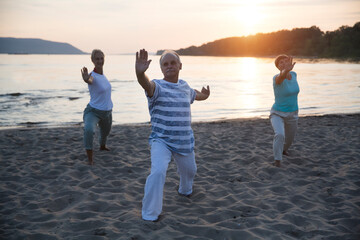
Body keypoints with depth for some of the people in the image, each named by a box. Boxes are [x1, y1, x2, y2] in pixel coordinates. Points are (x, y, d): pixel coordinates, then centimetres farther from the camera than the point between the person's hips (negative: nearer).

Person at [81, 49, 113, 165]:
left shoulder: (102, 73, -2)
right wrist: (86, 78, -71)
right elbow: (89, 80, -52)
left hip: (107, 111, 7)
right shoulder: (93, 76, -24)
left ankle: (102, 146, 63)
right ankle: (90, 159, -26)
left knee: (106, 131, 30)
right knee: (89, 130, -36)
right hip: (93, 111, -7)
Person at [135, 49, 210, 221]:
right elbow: (146, 84, -42)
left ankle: (185, 190, 60)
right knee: (158, 171, -27)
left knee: (189, 170, 25)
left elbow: (195, 95, 32)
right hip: (161, 141, -6)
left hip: (185, 141, 6)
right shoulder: (157, 86, -14)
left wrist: (205, 95, 19)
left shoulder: (184, 86, 5)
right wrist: (140, 72, -60)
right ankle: (149, 214, -11)